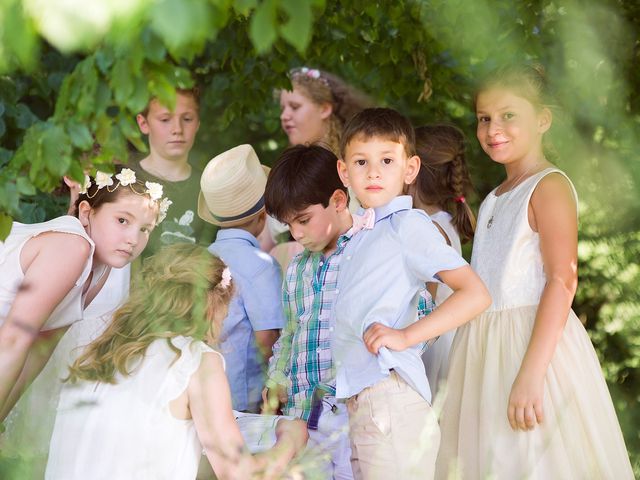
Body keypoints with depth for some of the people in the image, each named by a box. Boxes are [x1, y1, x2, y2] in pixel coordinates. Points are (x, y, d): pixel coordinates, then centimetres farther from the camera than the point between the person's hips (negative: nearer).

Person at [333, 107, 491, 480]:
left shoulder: (408, 225, -4)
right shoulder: (358, 235, 20)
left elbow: (476, 294, -13)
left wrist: (406, 336, -17)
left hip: (391, 398, -8)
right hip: (356, 401, 8)